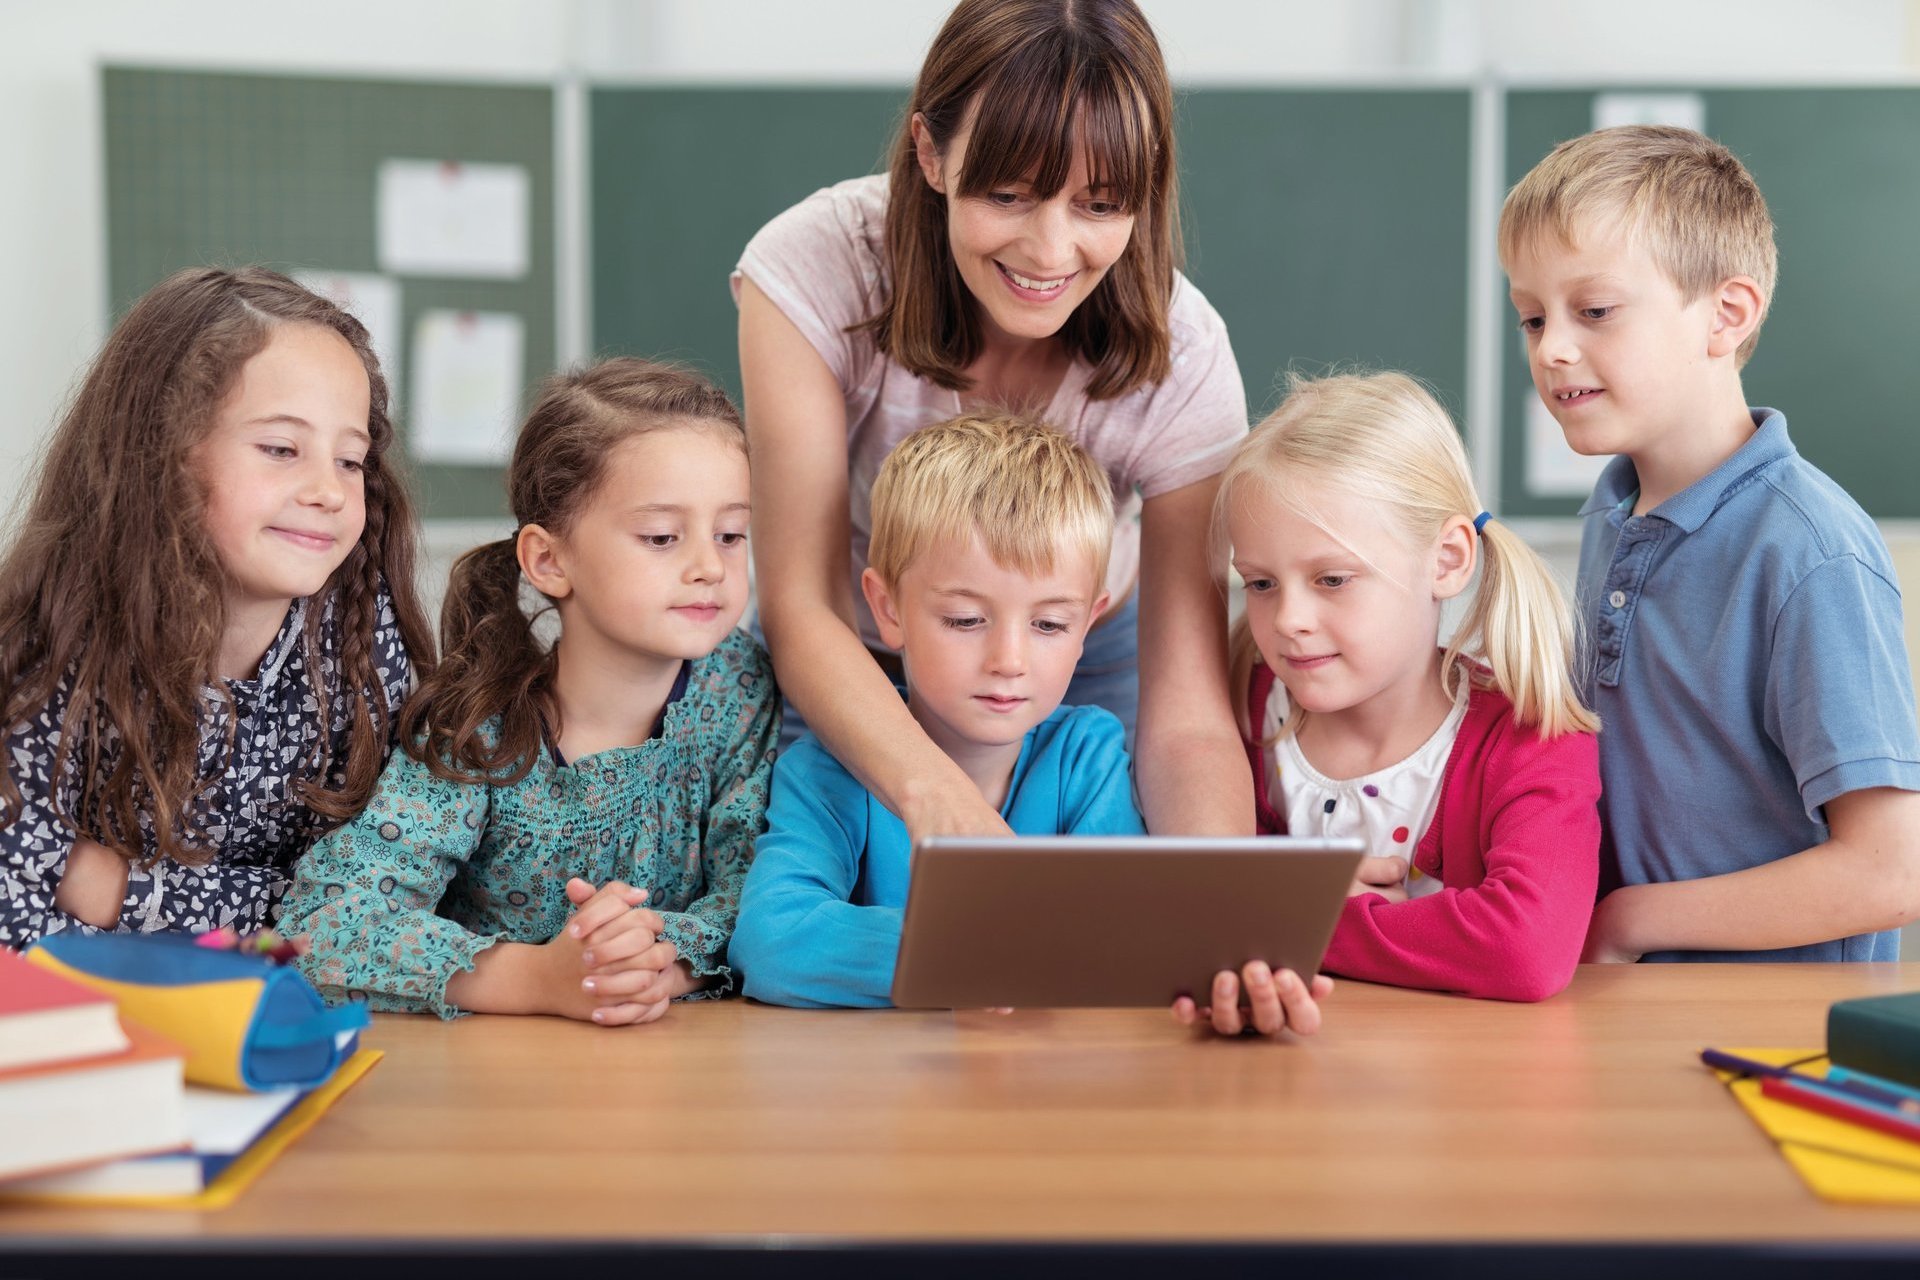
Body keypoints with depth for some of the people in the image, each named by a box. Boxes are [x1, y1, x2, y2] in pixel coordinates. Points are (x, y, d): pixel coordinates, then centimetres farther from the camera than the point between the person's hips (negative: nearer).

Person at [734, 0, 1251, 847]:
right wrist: (937, 796, -52)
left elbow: (1188, 719, -30)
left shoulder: (1180, 359, -27)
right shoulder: (813, 270, -29)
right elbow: (802, 606, -32)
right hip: (848, 678, 0)